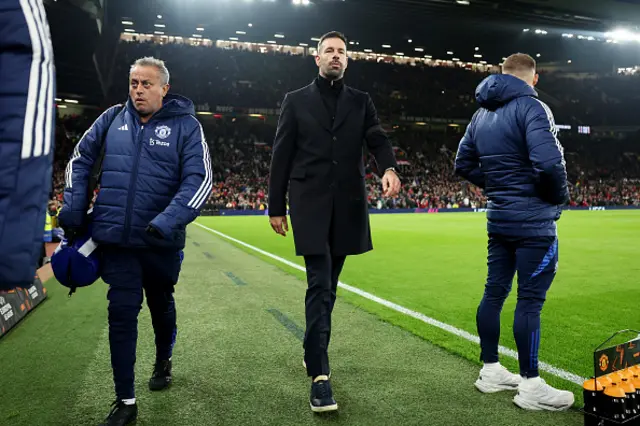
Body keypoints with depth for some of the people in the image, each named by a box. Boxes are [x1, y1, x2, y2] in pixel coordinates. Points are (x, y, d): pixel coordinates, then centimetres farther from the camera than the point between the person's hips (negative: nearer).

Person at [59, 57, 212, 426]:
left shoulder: (185, 125, -7)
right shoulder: (114, 118, 4)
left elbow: (200, 179, -15)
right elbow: (81, 158, 14)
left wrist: (169, 221, -27)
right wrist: (74, 208, 4)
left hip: (162, 242, -2)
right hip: (115, 239, 2)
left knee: (161, 304, 17)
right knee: (122, 313, 1)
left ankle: (164, 362, 47)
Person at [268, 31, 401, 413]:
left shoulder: (361, 102, 13)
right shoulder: (296, 101, 7)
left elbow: (378, 139, -1)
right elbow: (281, 157, 5)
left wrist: (390, 168, -24)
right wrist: (276, 207, 2)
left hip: (347, 205, 3)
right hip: (311, 204, -3)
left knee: (328, 286, 12)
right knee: (320, 286, -11)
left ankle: (314, 353, 29)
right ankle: (320, 374, -8)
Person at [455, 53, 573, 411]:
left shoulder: (482, 114, 11)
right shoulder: (531, 107, -13)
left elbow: (464, 164, 16)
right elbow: (549, 162, -25)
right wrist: (560, 196, -8)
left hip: (499, 219, 8)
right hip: (534, 221, -8)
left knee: (495, 293, 12)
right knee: (531, 300, -2)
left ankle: (491, 371, 23)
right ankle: (531, 387, 8)